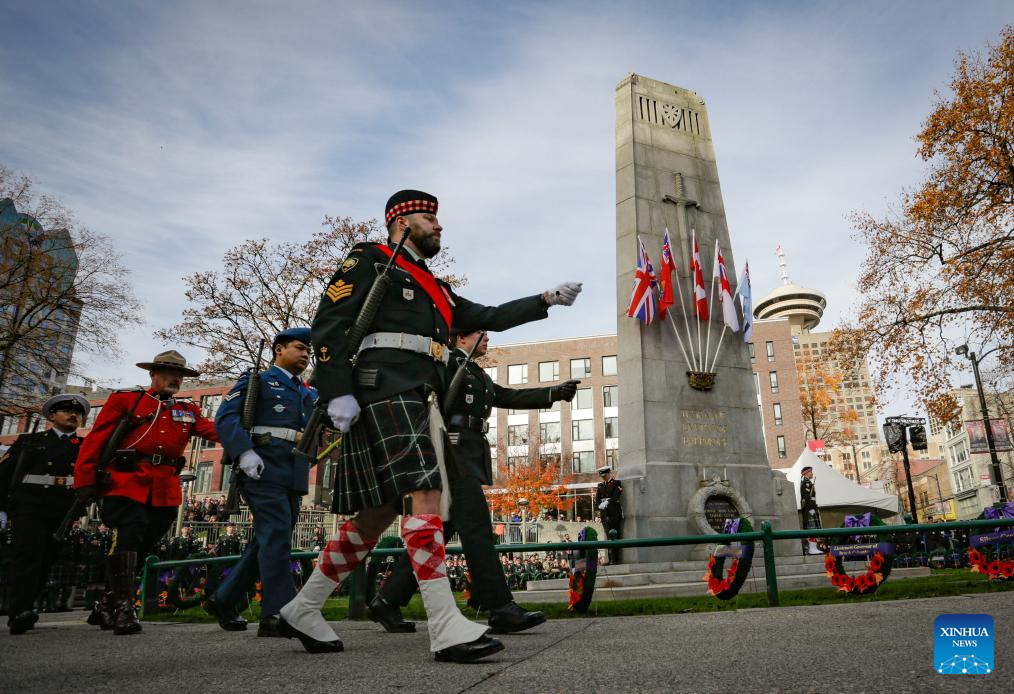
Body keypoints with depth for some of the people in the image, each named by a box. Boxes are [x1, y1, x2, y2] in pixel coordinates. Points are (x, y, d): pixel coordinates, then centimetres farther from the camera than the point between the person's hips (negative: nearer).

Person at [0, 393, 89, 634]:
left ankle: (21, 610, 15)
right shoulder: (29, 441, 14)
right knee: (28, 555, -14)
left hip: (64, 513, 2)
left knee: (46, 560, 4)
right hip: (29, 506, -2)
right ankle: (19, 613, -20)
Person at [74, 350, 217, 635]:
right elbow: (96, 440, 1)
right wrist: (85, 481, -7)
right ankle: (123, 608, -8)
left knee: (140, 546, 10)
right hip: (127, 484, -4)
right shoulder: (125, 399, 7)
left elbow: (212, 429, 0)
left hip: (165, 492, 4)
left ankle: (106, 608, 26)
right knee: (128, 539, -16)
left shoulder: (188, 410, 17)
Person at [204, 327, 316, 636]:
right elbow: (225, 417, -5)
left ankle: (223, 600, 23)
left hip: (294, 478, 7)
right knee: (277, 538, -14)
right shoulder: (256, 381, 6)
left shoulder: (308, 394, 25)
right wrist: (245, 452, -20)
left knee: (267, 542, 10)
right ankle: (277, 614, -13)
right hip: (263, 472, -7)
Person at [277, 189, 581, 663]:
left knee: (378, 513, 7)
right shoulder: (370, 260, 7)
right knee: (425, 497, -18)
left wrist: (548, 299, 23)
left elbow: (490, 317, 29)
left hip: (421, 402, 9)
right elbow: (328, 322, -4)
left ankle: (302, 610, 19)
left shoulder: (436, 289, 30)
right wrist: (337, 392, -16)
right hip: (387, 392, -9)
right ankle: (446, 628, -17)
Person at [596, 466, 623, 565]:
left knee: (614, 536, -9)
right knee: (608, 537, 4)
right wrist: (600, 505, -8)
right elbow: (597, 499, 11)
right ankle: (610, 560, 6)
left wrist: (606, 503, -15)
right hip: (604, 514, 5)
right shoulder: (600, 485, 18)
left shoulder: (617, 483, 2)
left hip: (614, 513, -5)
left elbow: (615, 497, -9)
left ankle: (615, 559, -8)